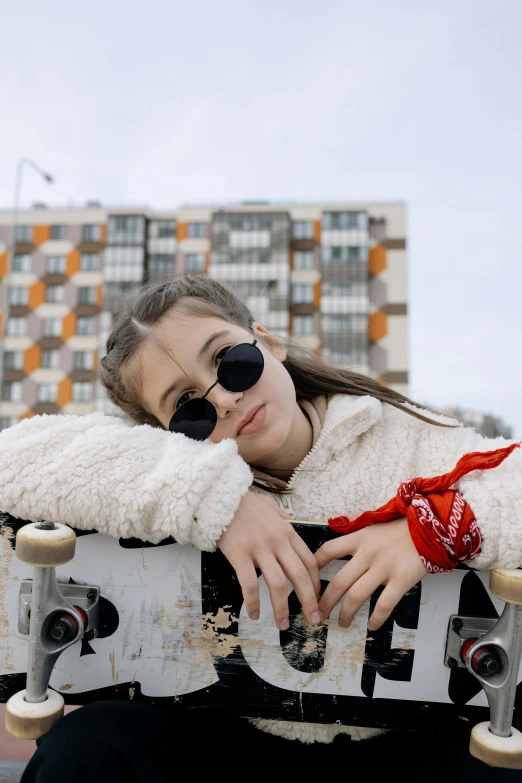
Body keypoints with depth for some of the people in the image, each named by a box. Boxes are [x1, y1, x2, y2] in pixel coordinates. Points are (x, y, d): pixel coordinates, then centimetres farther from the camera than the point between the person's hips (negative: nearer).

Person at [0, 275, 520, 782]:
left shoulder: (410, 440, -10)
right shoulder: (175, 463, -11)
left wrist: (441, 519, -31)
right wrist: (208, 494, -31)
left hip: (393, 740, 1)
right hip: (232, 737, 0)